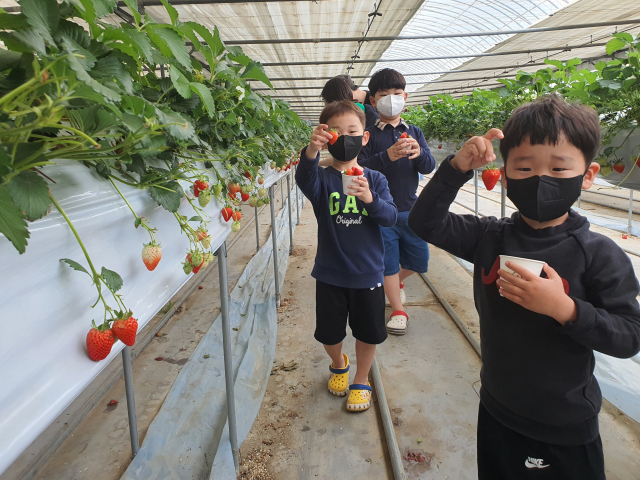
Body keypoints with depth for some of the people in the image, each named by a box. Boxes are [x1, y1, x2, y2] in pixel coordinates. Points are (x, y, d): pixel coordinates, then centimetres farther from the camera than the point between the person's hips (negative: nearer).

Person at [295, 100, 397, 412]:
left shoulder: (374, 179, -1)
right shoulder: (323, 178, -7)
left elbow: (391, 216, -11)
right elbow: (306, 181, -30)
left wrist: (370, 199, -31)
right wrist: (311, 151, -50)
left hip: (368, 272, 1)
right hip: (330, 273, 0)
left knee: (368, 331, 13)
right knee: (329, 332, 14)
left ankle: (360, 381, 39)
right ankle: (338, 364, 47)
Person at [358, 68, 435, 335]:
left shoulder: (414, 133, 8)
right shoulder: (369, 134, -3)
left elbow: (430, 166, 0)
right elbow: (360, 168, -14)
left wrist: (419, 153, -22)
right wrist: (387, 156, -29)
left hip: (410, 209, 4)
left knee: (418, 259, 12)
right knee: (388, 262, 4)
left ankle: (396, 281, 44)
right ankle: (398, 310, 21)